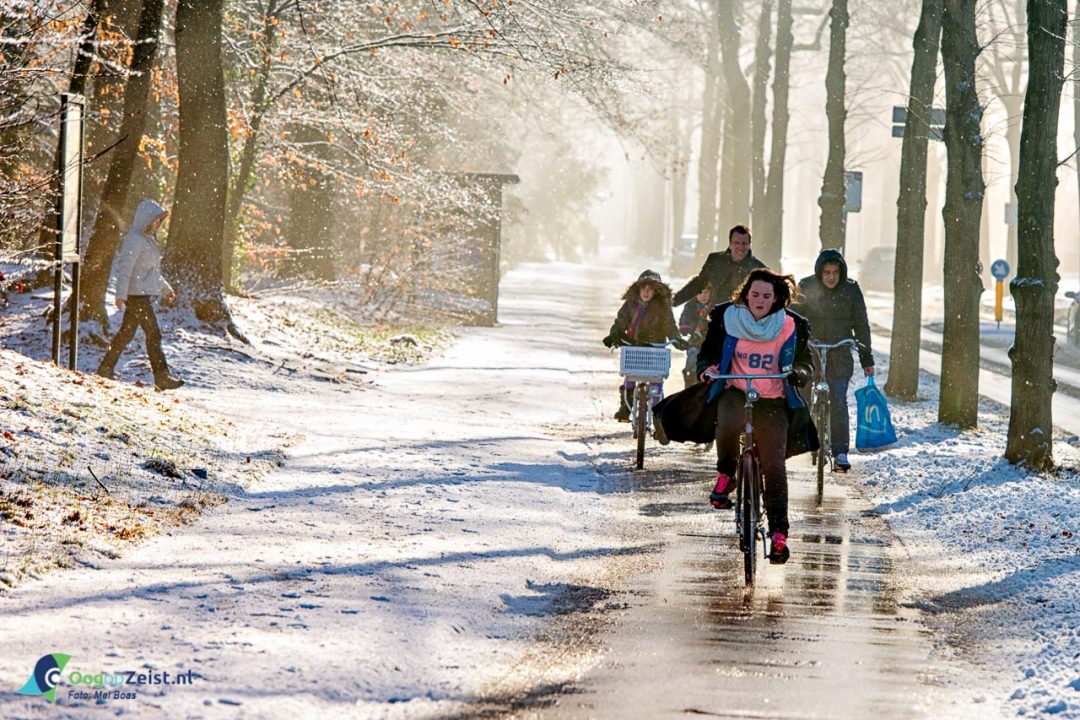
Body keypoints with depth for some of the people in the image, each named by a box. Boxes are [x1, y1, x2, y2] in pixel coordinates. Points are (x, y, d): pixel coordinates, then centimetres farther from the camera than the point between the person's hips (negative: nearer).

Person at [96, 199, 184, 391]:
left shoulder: (148, 239, 17)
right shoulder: (134, 239, -13)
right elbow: (125, 268, -20)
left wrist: (166, 289, 32)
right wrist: (121, 294, -25)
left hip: (145, 294, 10)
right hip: (137, 295, -10)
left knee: (126, 333, 12)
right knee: (153, 334, -7)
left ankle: (105, 370, 17)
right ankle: (162, 377, -5)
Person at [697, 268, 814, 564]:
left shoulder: (791, 327, 3)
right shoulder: (726, 317, 4)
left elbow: (806, 367, 6)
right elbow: (707, 353, 12)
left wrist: (796, 372, -19)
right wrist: (706, 369, -12)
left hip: (773, 401, 0)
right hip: (735, 393, 0)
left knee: (774, 466, -12)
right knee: (729, 423, -37)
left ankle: (779, 533, -5)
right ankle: (726, 474, -9)